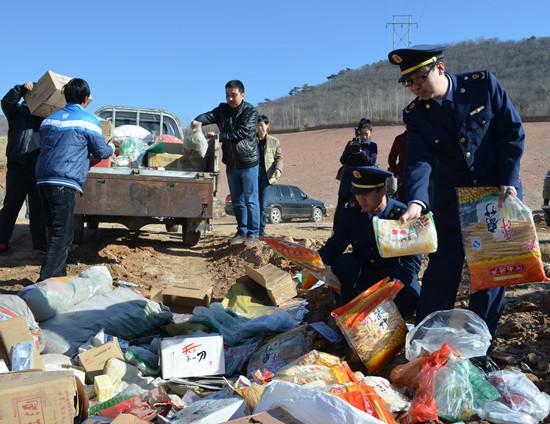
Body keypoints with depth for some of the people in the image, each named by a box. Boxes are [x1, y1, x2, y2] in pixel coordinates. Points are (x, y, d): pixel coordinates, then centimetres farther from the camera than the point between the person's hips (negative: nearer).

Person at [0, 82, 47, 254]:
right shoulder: (18, 111, 7)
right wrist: (22, 88, -20)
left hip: (38, 169, 2)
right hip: (18, 167, -2)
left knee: (38, 208, 7)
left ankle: (39, 242, 14)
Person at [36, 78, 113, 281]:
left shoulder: (49, 119, 20)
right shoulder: (88, 120, 0)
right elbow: (101, 152, 6)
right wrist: (112, 149, 30)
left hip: (43, 180, 7)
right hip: (64, 182, -7)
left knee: (56, 232, 18)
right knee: (61, 236, -7)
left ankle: (59, 277, 27)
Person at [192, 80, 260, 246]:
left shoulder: (250, 111, -9)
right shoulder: (223, 109, 7)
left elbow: (242, 133, -20)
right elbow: (210, 115, -8)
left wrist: (218, 136, -22)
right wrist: (199, 120, -31)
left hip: (248, 163, -5)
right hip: (231, 164, 5)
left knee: (251, 200, -2)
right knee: (237, 201, 13)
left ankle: (253, 234, 4)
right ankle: (241, 232, 22)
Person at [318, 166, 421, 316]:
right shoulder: (352, 210, -10)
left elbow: (413, 259, -22)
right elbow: (335, 244, -6)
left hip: (394, 273, -2)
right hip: (362, 271, 2)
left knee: (409, 300, -32)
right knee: (342, 263, -29)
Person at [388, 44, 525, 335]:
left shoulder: (483, 84, -10)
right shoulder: (415, 115, -7)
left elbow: (513, 132, -5)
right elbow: (419, 161, -18)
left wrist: (508, 181, -12)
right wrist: (416, 202, -35)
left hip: (498, 194, -1)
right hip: (451, 200, 1)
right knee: (442, 269, 2)